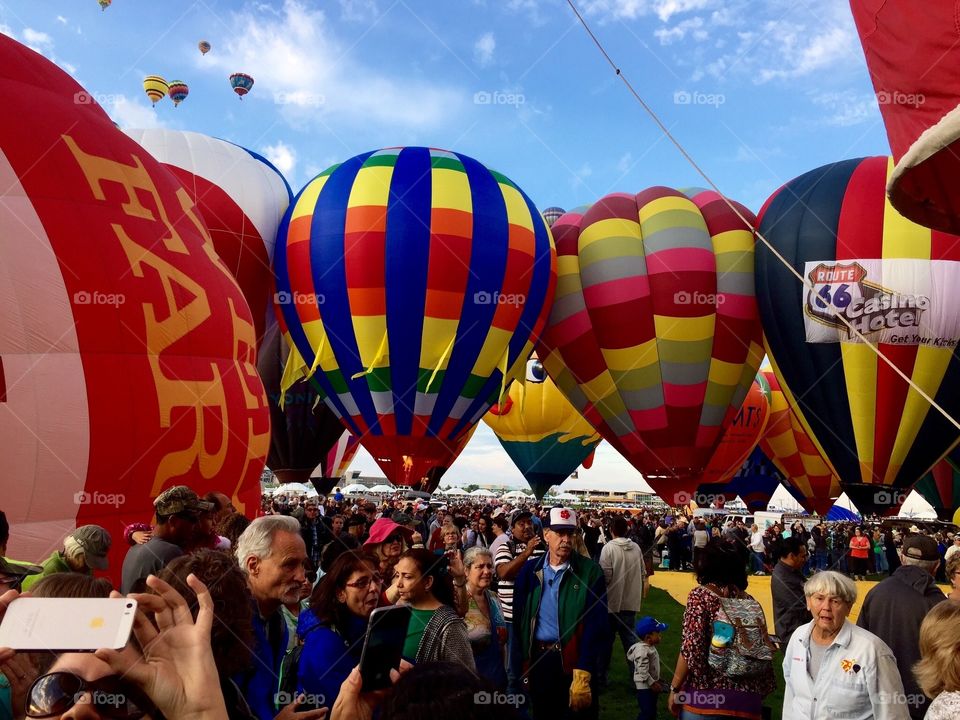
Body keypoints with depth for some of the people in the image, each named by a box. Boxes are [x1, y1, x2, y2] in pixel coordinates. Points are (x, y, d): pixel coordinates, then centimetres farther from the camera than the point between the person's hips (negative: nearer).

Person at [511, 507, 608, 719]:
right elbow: (519, 619, 3)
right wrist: (521, 665, -1)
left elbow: (595, 625, -12)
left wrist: (582, 674, -17)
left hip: (574, 660, -3)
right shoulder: (530, 570, 1)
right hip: (538, 659, 3)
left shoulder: (590, 572, -8)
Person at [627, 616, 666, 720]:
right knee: (646, 711, -8)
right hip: (644, 686, -10)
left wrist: (656, 681, 18)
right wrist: (652, 683, -22)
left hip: (652, 684, 10)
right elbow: (642, 670, -28)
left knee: (652, 710, 19)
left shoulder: (651, 647, 7)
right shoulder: (642, 650, -26)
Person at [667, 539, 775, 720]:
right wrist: (759, 693, 17)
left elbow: (691, 649, -15)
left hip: (705, 694, -4)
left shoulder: (700, 595, -7)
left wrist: (675, 688, -6)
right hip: (746, 697, 5)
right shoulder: (751, 602, 8)